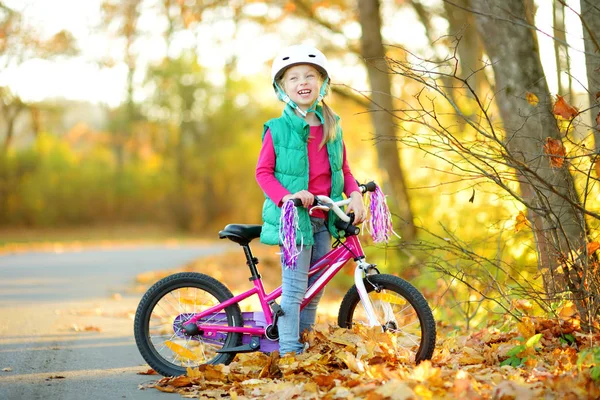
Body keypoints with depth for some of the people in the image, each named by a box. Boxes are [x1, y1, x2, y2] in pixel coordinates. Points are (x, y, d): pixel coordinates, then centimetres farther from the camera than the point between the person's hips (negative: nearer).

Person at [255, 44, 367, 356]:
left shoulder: (332, 128, 8)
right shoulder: (278, 129, -6)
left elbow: (343, 169, 14)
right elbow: (263, 171, -6)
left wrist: (355, 195, -4)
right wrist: (286, 196, -21)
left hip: (324, 220, 5)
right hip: (293, 218, -5)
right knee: (294, 289, -8)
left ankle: (307, 346, 26)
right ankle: (289, 352, -2)